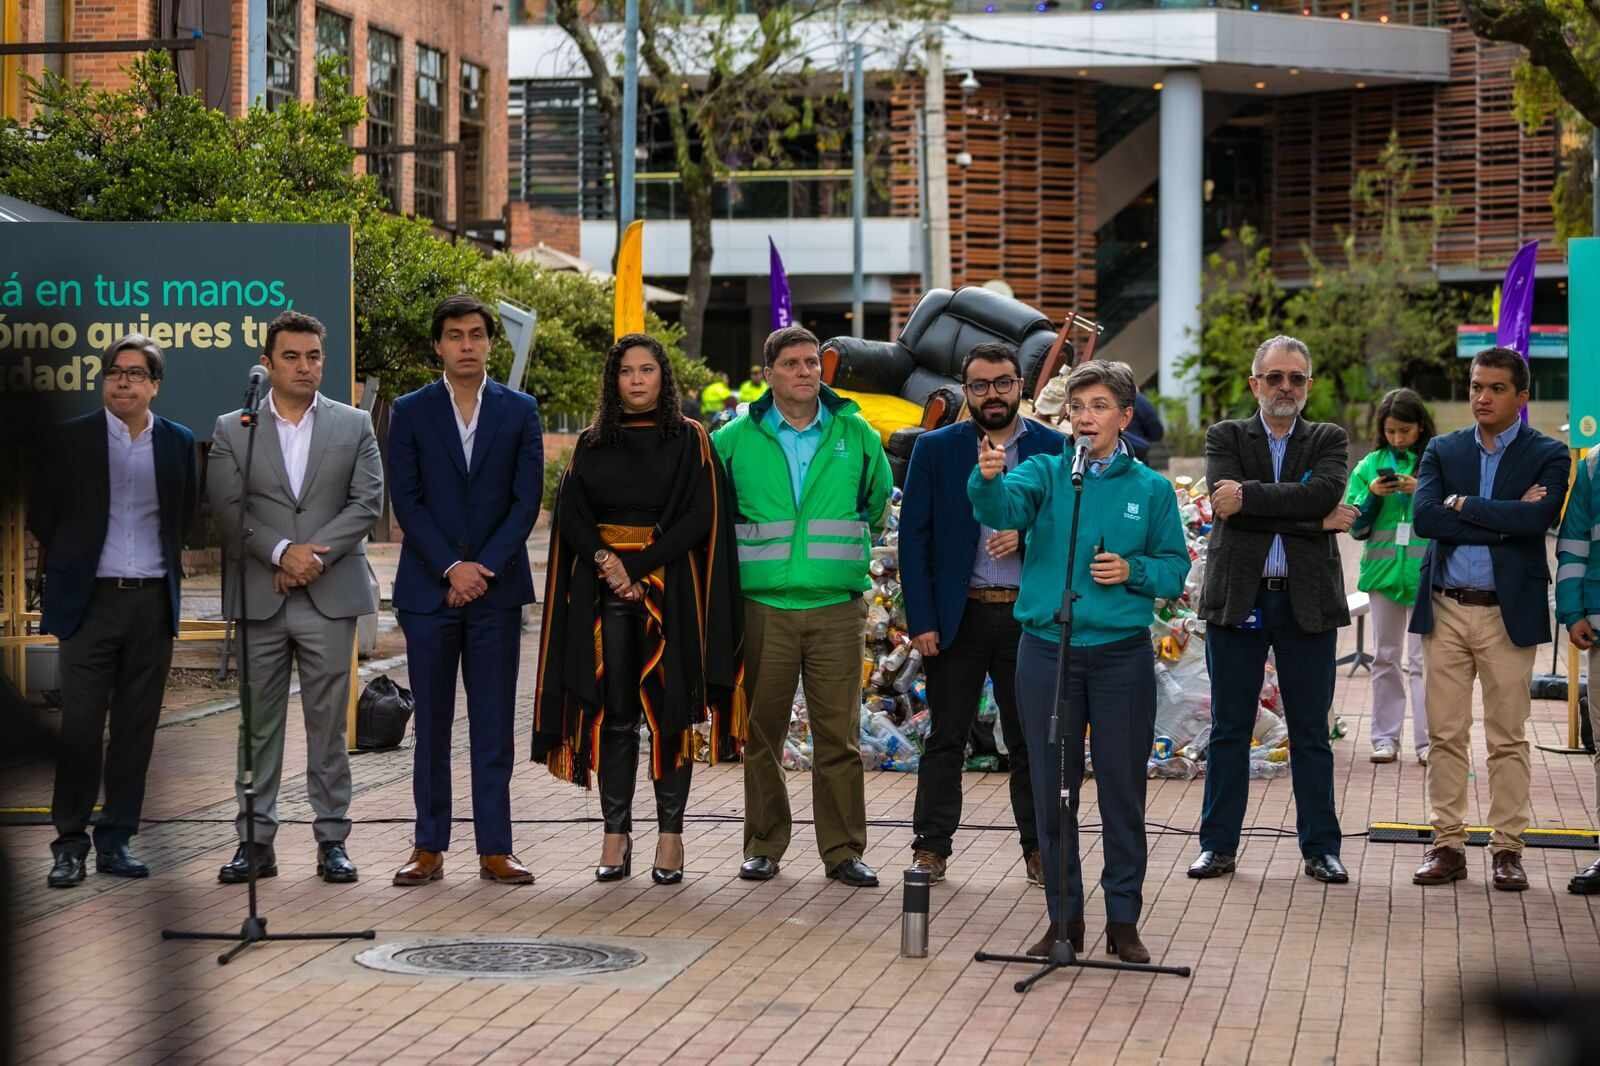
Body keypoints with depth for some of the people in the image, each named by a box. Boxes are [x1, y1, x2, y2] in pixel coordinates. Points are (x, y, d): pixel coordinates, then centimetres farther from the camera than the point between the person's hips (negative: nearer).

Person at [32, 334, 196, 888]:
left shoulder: (178, 443, 7)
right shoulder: (73, 438, 1)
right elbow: (43, 514, 7)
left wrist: (168, 564, 10)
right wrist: (69, 568, 8)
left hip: (153, 602, 2)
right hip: (91, 601, -2)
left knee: (136, 731, 4)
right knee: (80, 728, -4)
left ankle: (116, 841, 12)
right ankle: (70, 844, 4)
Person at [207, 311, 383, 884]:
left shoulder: (353, 425, 9)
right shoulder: (231, 430, 7)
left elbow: (367, 502, 0)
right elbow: (227, 509, -2)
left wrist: (315, 556, -11)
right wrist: (282, 552, -14)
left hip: (329, 597, 0)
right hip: (258, 598, 0)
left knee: (327, 724, 2)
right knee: (258, 724, 3)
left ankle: (332, 839, 8)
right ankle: (256, 841, 8)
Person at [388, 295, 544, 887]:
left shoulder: (520, 412, 6)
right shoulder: (411, 412, 4)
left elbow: (527, 499, 1)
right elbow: (407, 500, -1)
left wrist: (485, 566, -9)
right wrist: (451, 567, -10)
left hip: (496, 587, 0)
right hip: (428, 587, 0)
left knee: (494, 724, 2)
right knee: (431, 723, 4)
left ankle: (494, 849, 5)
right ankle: (429, 848, 9)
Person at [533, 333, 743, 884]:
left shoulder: (690, 440, 4)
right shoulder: (592, 444, 12)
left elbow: (699, 517, -5)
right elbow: (571, 512, 5)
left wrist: (639, 567, -12)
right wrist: (606, 561, -12)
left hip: (670, 589, -2)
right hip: (605, 591, 2)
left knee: (669, 710, -2)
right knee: (614, 714, 0)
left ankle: (670, 833, 3)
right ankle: (616, 835, 4)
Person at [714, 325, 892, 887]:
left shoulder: (855, 434, 6)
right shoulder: (735, 439, 3)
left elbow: (877, 501, 22)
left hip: (836, 608, 0)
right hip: (763, 605, 0)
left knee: (839, 735, -1)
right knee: (761, 733, 4)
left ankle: (843, 850, 7)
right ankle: (763, 846, 14)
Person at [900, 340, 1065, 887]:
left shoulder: (1056, 449, 4)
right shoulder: (935, 449, 3)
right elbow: (913, 537, 1)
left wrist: (1026, 537, -14)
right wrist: (921, 620, -6)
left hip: (1028, 615, 0)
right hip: (958, 614, 0)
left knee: (1030, 738, 6)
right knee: (946, 737, 5)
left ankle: (1039, 848, 14)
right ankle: (931, 847, 12)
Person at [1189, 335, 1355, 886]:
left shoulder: (1329, 440, 8)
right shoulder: (1226, 438, 6)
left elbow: (1325, 491, -14)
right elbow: (1226, 501, -13)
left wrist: (1249, 496, -17)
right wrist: (1315, 519, -14)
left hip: (1307, 603, 0)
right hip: (1237, 600, 0)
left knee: (1311, 733, 5)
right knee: (1229, 730, 5)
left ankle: (1320, 847, 12)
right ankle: (1218, 845, 12)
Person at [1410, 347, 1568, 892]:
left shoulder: (1548, 456, 1)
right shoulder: (1442, 451, 8)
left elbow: (1537, 518, -18)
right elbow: (1424, 517, -9)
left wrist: (1462, 505, -11)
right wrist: (1502, 522, -13)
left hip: (1509, 612, -2)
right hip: (1446, 608, 2)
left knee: (1508, 739, 2)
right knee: (1445, 735, 4)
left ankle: (1507, 848, 8)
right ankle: (1447, 845, 11)